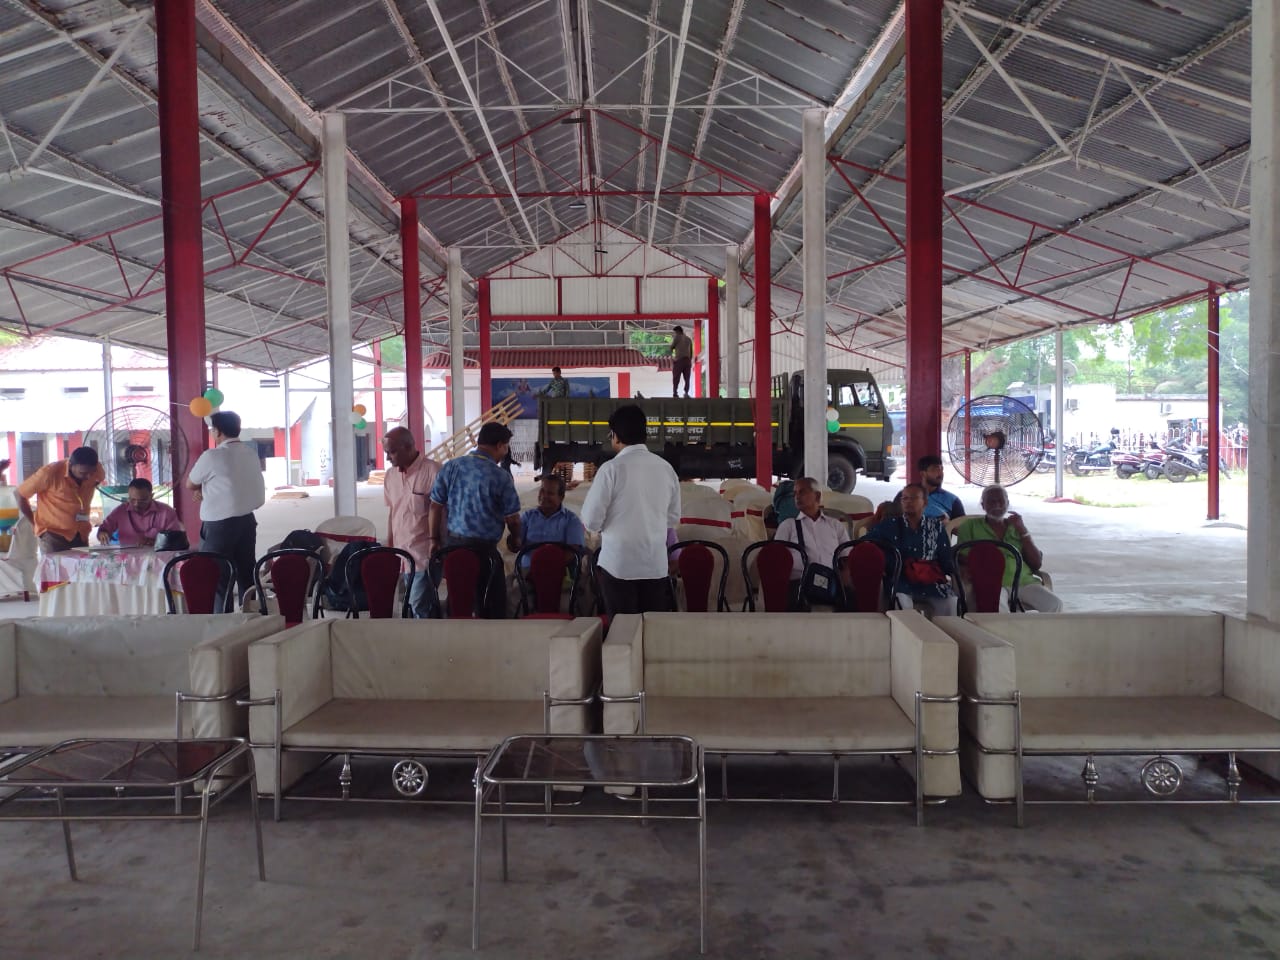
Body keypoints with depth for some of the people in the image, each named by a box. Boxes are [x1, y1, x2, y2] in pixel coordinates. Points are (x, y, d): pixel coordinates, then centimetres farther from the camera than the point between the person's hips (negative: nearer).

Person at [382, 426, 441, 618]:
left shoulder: (432, 471, -14)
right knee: (419, 604, 12)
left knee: (419, 606, -7)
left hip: (424, 555, -6)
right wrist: (389, 545, 15)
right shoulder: (391, 475, 8)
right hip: (402, 554, 7)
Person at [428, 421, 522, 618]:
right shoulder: (501, 477, -12)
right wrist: (514, 539, 16)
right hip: (484, 549, -5)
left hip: (453, 544, 5)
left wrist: (435, 539, 16)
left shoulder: (450, 467, 0)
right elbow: (512, 518, -4)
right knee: (494, 603, 7)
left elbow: (436, 506, 4)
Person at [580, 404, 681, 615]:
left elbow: (591, 520, -8)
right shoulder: (666, 468, 3)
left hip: (618, 564, -4)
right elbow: (673, 519, 12)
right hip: (656, 564, 4)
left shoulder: (611, 468, -11)